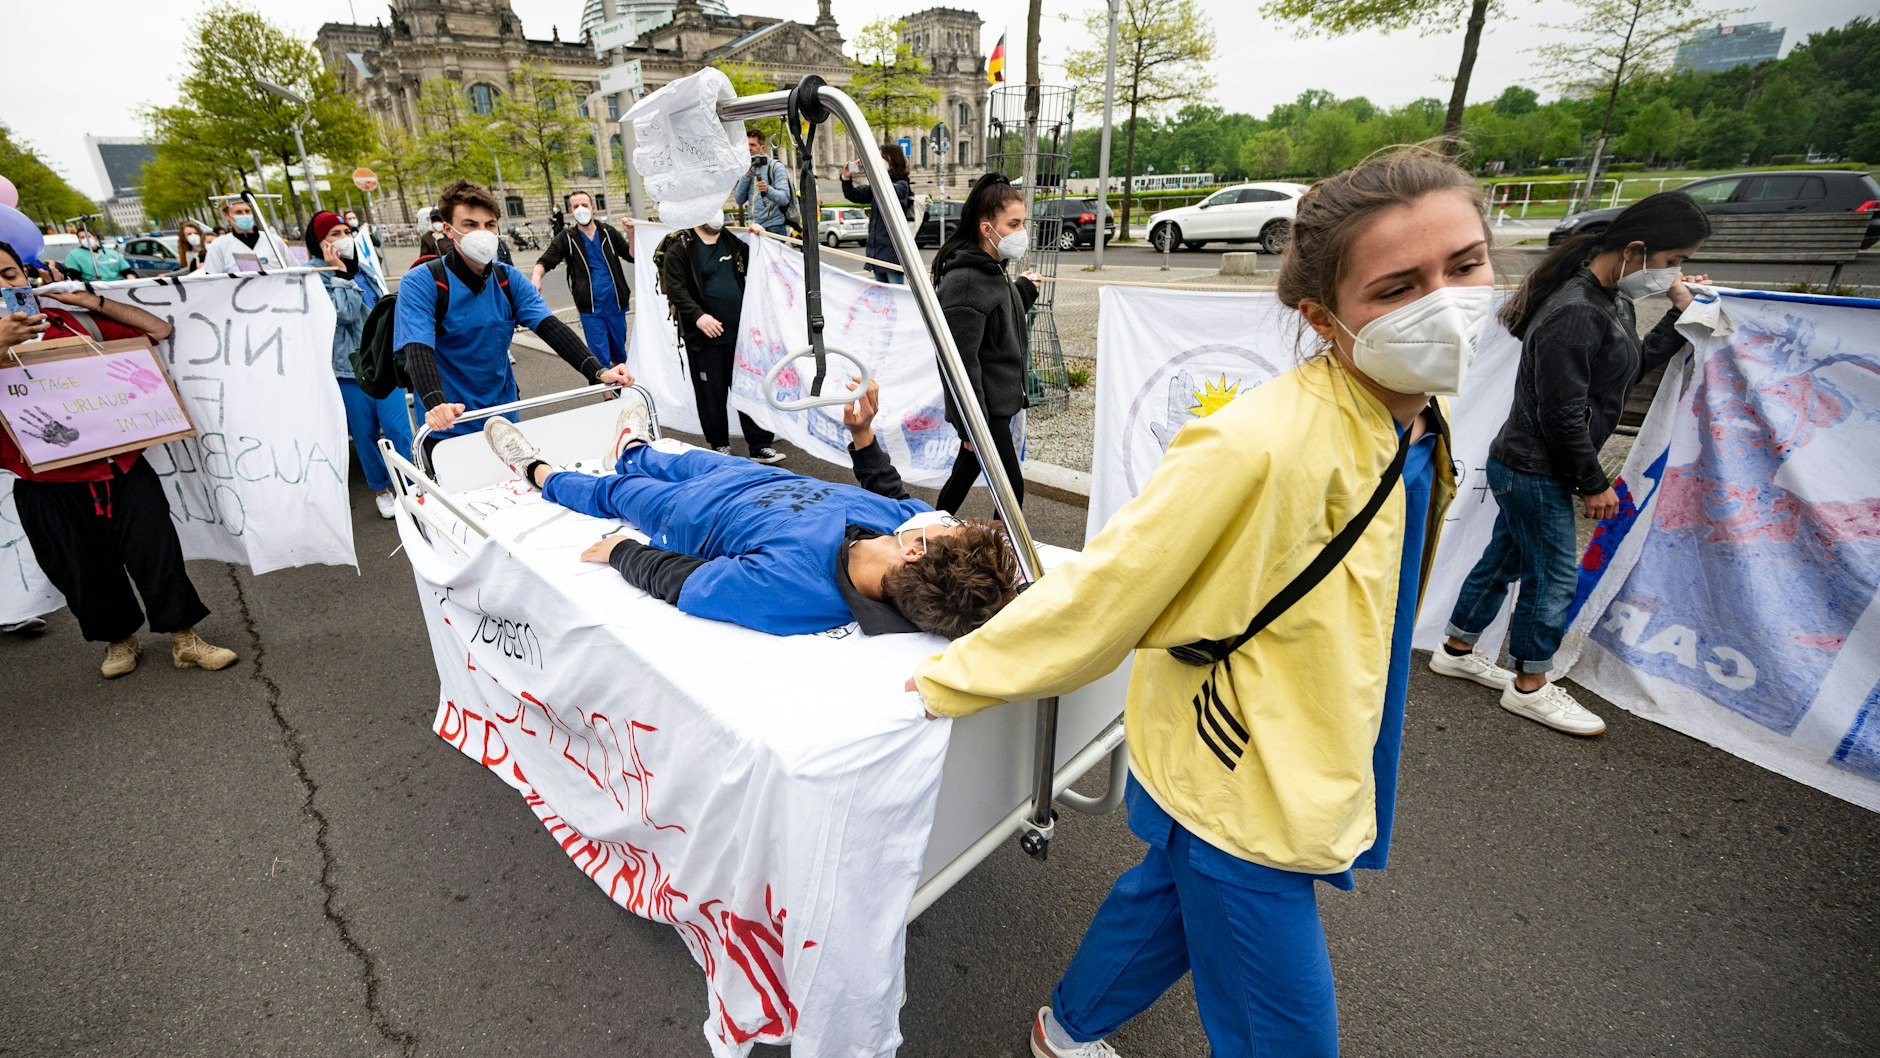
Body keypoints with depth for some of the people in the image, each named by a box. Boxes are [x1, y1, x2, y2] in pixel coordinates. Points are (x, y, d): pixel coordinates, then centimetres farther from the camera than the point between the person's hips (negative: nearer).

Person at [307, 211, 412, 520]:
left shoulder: (363, 266, 11)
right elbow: (344, 313, -19)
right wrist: (339, 273, -17)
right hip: (348, 366, -3)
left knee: (398, 428, -3)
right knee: (364, 433, 7)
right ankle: (380, 489, 21)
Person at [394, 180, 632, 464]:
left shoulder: (510, 279, -1)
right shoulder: (421, 283, -14)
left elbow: (550, 327, -14)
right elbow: (418, 350, -26)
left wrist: (598, 372, -30)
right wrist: (436, 404, -46)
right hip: (448, 430, -4)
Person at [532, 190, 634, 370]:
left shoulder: (608, 232, 4)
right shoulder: (566, 238, 0)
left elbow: (631, 255, 3)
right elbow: (546, 261, -7)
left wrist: (631, 234, -15)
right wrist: (536, 276, -28)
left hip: (615, 305, 2)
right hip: (590, 309, -1)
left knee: (619, 352, 15)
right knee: (600, 357, -1)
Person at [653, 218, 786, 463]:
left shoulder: (732, 242, 14)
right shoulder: (679, 249, -4)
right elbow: (675, 288, -12)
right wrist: (698, 316, -25)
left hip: (740, 334, 5)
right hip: (705, 338, -5)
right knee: (712, 394, 5)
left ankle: (760, 445, 12)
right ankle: (720, 445, 20)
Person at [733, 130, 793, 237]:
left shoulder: (775, 167, -2)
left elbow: (785, 199, -15)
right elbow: (739, 200, 7)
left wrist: (768, 190, -34)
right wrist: (745, 176, -4)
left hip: (774, 227, -5)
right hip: (754, 227, 5)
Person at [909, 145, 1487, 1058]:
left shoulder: (1420, 420, -3)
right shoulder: (1258, 445, -32)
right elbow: (1106, 588, -25)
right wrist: (951, 680, -18)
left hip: (1311, 768, 8)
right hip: (1236, 790, -8)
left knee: (1170, 893, 28)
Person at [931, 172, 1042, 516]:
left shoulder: (993, 271, 10)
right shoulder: (966, 280, -21)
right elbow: (961, 360, -25)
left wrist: (1024, 289, 17)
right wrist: (973, 424, -25)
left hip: (998, 402, 10)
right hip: (984, 410, -10)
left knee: (966, 473, 21)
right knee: (1011, 488, -4)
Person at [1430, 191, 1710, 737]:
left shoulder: (1614, 299, 7)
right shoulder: (1575, 314, -24)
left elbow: (1630, 370, 18)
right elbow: (1562, 415, -23)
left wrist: (1680, 315, 9)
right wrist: (1594, 482, -13)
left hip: (1523, 468, 10)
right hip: (1535, 473, -10)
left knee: (1503, 559, 19)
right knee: (1554, 577, 3)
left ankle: (1456, 651, 35)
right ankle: (1530, 687, 22)